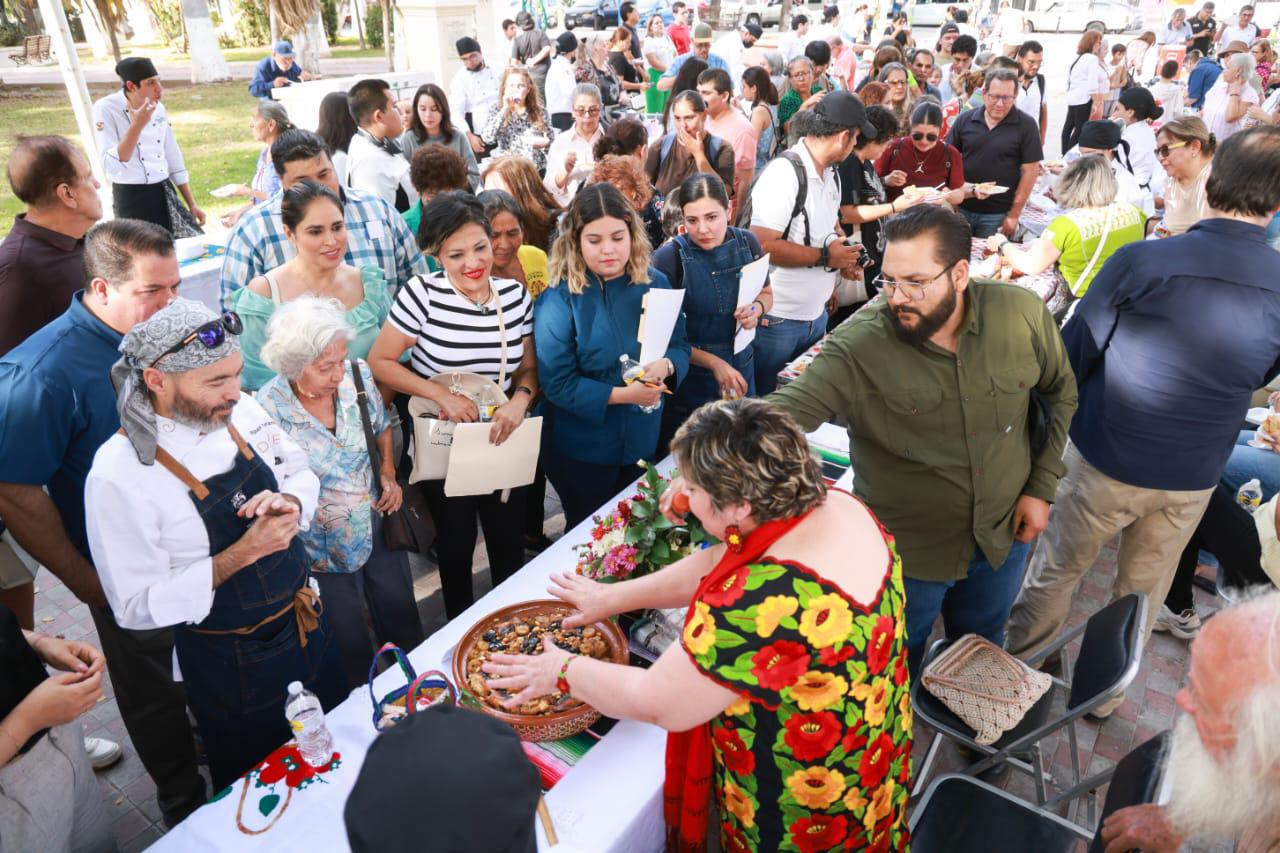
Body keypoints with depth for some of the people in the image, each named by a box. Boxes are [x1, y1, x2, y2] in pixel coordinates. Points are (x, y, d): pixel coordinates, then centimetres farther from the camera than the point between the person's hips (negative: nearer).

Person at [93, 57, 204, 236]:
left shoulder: (158, 108, 6)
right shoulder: (105, 108, -12)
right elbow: (110, 166, -21)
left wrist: (192, 204, 13)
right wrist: (137, 125, -27)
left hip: (165, 193, 6)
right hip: (131, 197, -6)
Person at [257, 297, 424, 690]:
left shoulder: (357, 373, -14)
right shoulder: (268, 410, -25)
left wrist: (388, 474, -6)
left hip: (380, 525, 4)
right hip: (326, 550, -3)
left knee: (402, 616, 24)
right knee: (351, 646, 18)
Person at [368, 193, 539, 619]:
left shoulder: (516, 295, -3)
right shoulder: (423, 294, -15)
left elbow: (529, 367, 4)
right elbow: (379, 362, -11)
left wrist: (521, 399, -17)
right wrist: (442, 395, -21)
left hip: (504, 444, 3)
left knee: (510, 544, 17)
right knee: (456, 546, 15)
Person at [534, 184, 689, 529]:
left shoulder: (655, 284, -4)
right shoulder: (559, 300, -18)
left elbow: (680, 347, -1)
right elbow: (558, 384, -20)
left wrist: (665, 365, -24)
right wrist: (623, 395, -26)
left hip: (643, 441, 5)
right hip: (581, 451, -4)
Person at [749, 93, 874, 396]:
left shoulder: (831, 173, 8)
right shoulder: (784, 173, -19)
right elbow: (762, 246, -26)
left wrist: (845, 258, 3)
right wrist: (825, 257, -18)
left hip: (817, 314, 8)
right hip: (778, 321, -8)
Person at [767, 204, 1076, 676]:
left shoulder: (1022, 313, -14)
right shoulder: (860, 343, -26)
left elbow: (1061, 393, 2)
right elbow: (785, 411, -34)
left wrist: (1041, 487, -1)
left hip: (1004, 533, 4)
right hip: (907, 549, -3)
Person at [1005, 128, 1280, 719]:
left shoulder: (1142, 261, -21)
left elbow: (1073, 353, -11)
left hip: (1105, 459, -3)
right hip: (1192, 478, 3)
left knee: (1055, 574, 16)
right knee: (1143, 593, 22)